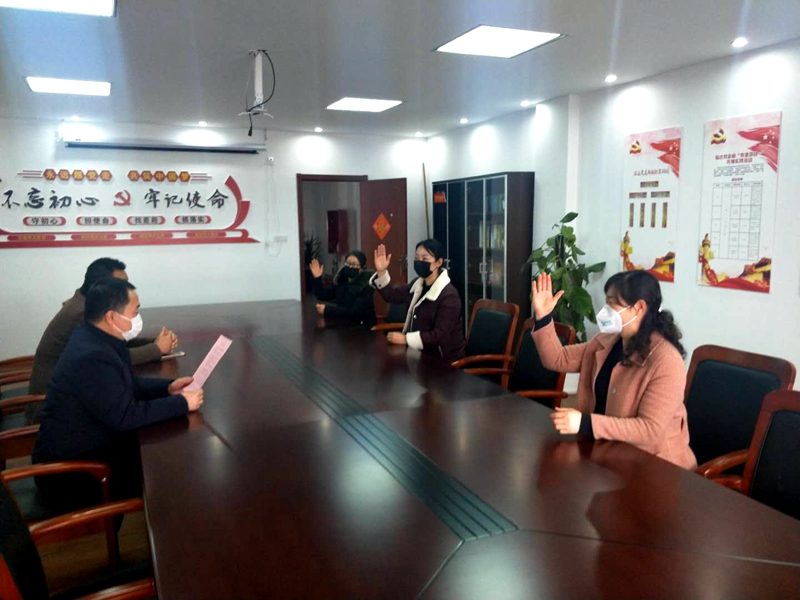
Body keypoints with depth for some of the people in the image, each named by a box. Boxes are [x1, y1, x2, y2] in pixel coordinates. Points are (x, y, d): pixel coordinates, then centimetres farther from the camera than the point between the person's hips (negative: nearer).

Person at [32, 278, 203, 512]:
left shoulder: (95, 340, 1)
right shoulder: (91, 357, -30)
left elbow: (127, 385, 13)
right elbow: (125, 416, -29)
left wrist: (167, 387, -1)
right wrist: (181, 403, -22)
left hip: (86, 448, 9)